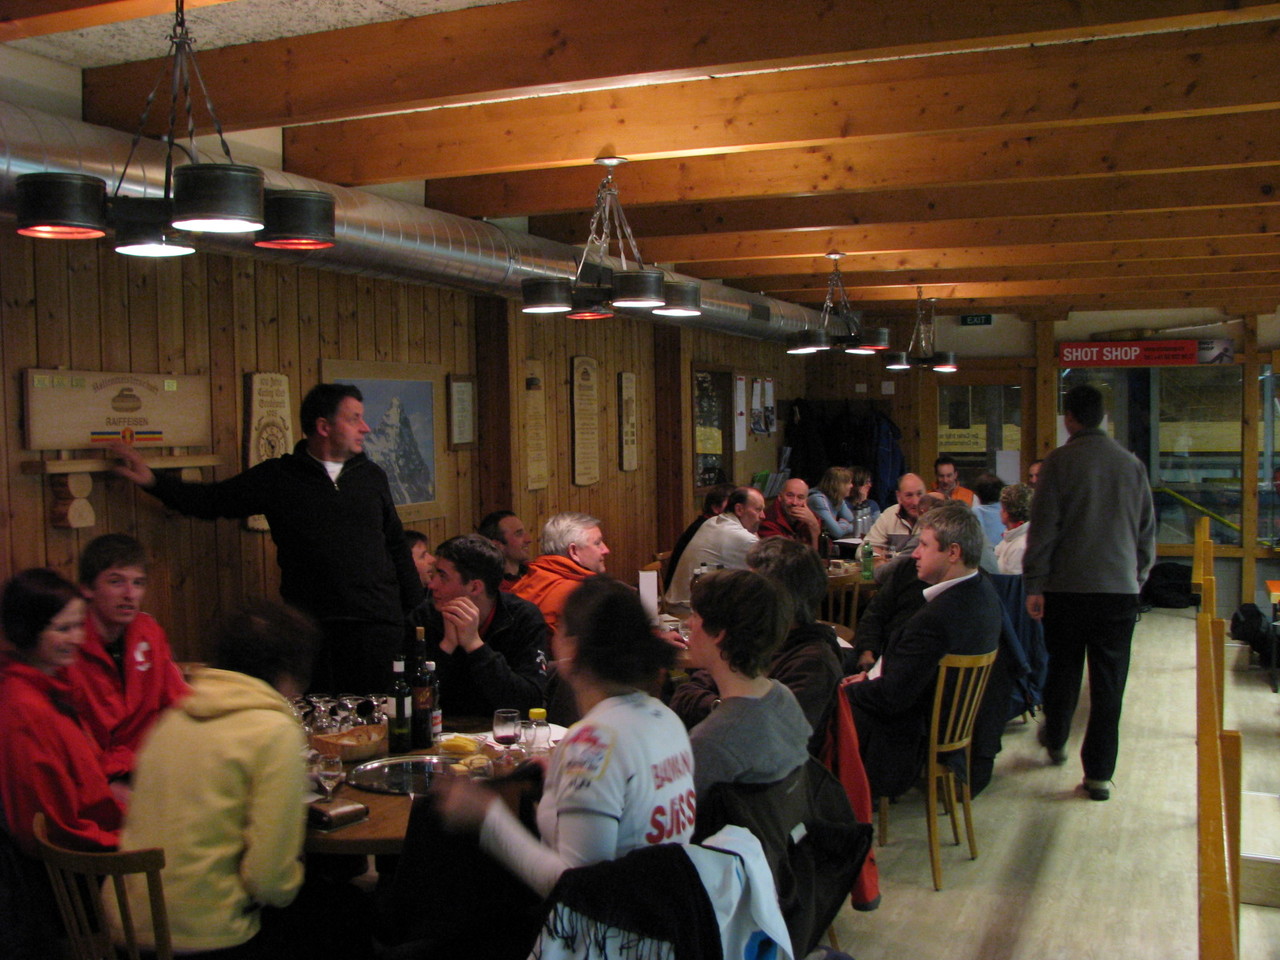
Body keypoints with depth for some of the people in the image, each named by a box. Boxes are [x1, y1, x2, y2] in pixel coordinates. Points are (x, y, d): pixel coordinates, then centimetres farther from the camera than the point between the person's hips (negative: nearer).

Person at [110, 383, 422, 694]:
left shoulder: (372, 476, 11)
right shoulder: (277, 477, 4)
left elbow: (396, 545, 16)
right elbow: (212, 501, 8)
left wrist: (417, 610, 12)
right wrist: (152, 480, -5)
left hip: (377, 622, 1)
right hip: (311, 626, -1)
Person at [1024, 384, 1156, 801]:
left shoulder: (1059, 461, -6)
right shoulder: (1133, 464, 5)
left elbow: (1042, 527, -9)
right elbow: (1147, 529, 11)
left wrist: (1034, 584, -4)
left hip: (1067, 587, -2)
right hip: (1120, 588, 2)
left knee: (1063, 670, 17)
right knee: (1109, 683, 4)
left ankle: (1055, 740, 37)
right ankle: (1099, 774, 6)